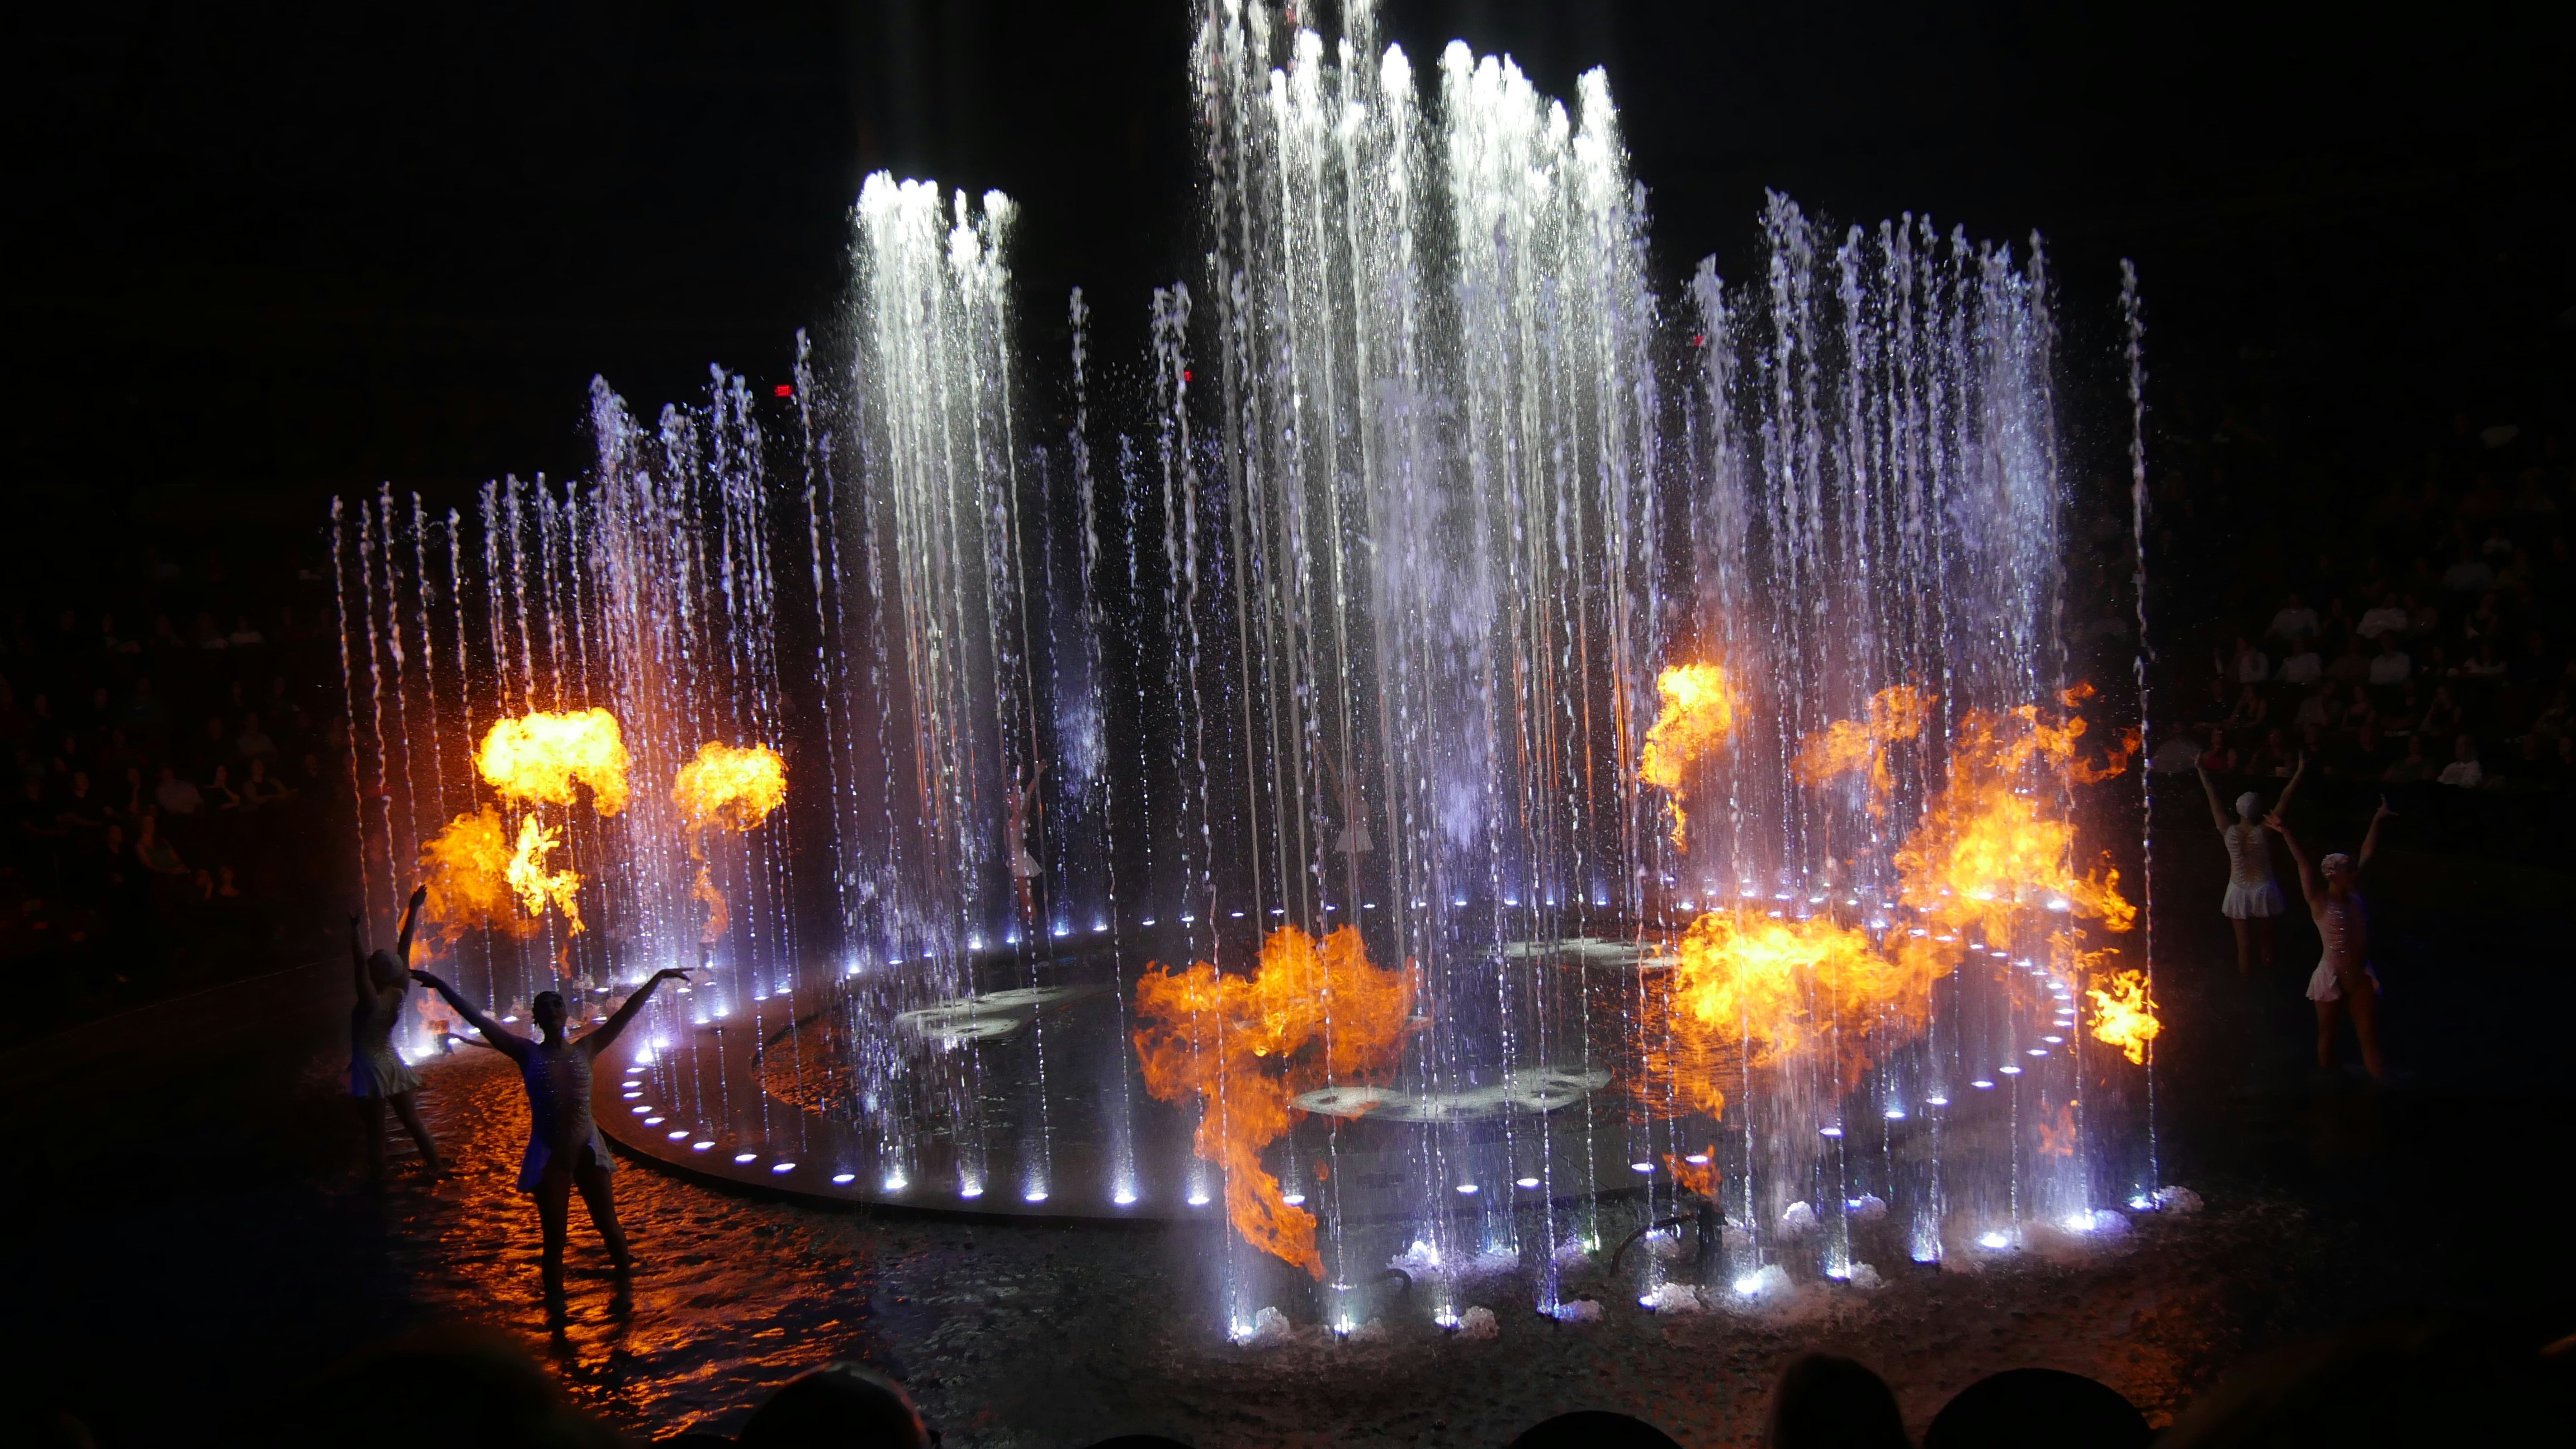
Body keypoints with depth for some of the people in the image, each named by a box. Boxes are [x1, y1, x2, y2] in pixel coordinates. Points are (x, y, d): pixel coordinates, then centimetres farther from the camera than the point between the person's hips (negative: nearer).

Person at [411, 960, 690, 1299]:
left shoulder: (585, 1049, 1)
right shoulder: (528, 1054, -3)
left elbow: (626, 1013, 2)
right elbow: (478, 1019, -8)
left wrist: (658, 977, 3)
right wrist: (440, 985, -12)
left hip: (588, 1150, 1)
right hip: (549, 1156, -1)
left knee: (609, 1226, 11)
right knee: (554, 1237, 6)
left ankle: (625, 1283, 33)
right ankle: (556, 1304, 21)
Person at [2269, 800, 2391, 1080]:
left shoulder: (2355, 894, 0)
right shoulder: (2320, 902, -14)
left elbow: (2368, 854, 5)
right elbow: (2304, 864, -26)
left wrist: (2377, 820, 6)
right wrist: (2287, 834, -36)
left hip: (2362, 975, 4)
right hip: (2333, 976, -4)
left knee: (2370, 1036, 7)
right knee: (2328, 1033, 12)